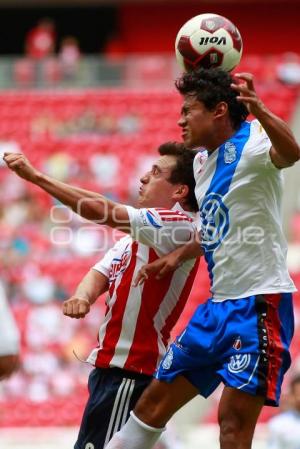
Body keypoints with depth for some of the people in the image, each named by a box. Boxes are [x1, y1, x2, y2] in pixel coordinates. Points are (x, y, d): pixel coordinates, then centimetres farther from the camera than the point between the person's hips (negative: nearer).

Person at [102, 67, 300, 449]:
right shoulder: (202, 160, 15)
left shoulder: (251, 141, -12)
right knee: (154, 403, 13)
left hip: (260, 303, -9)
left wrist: (260, 113, -54)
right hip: (219, 304, 9)